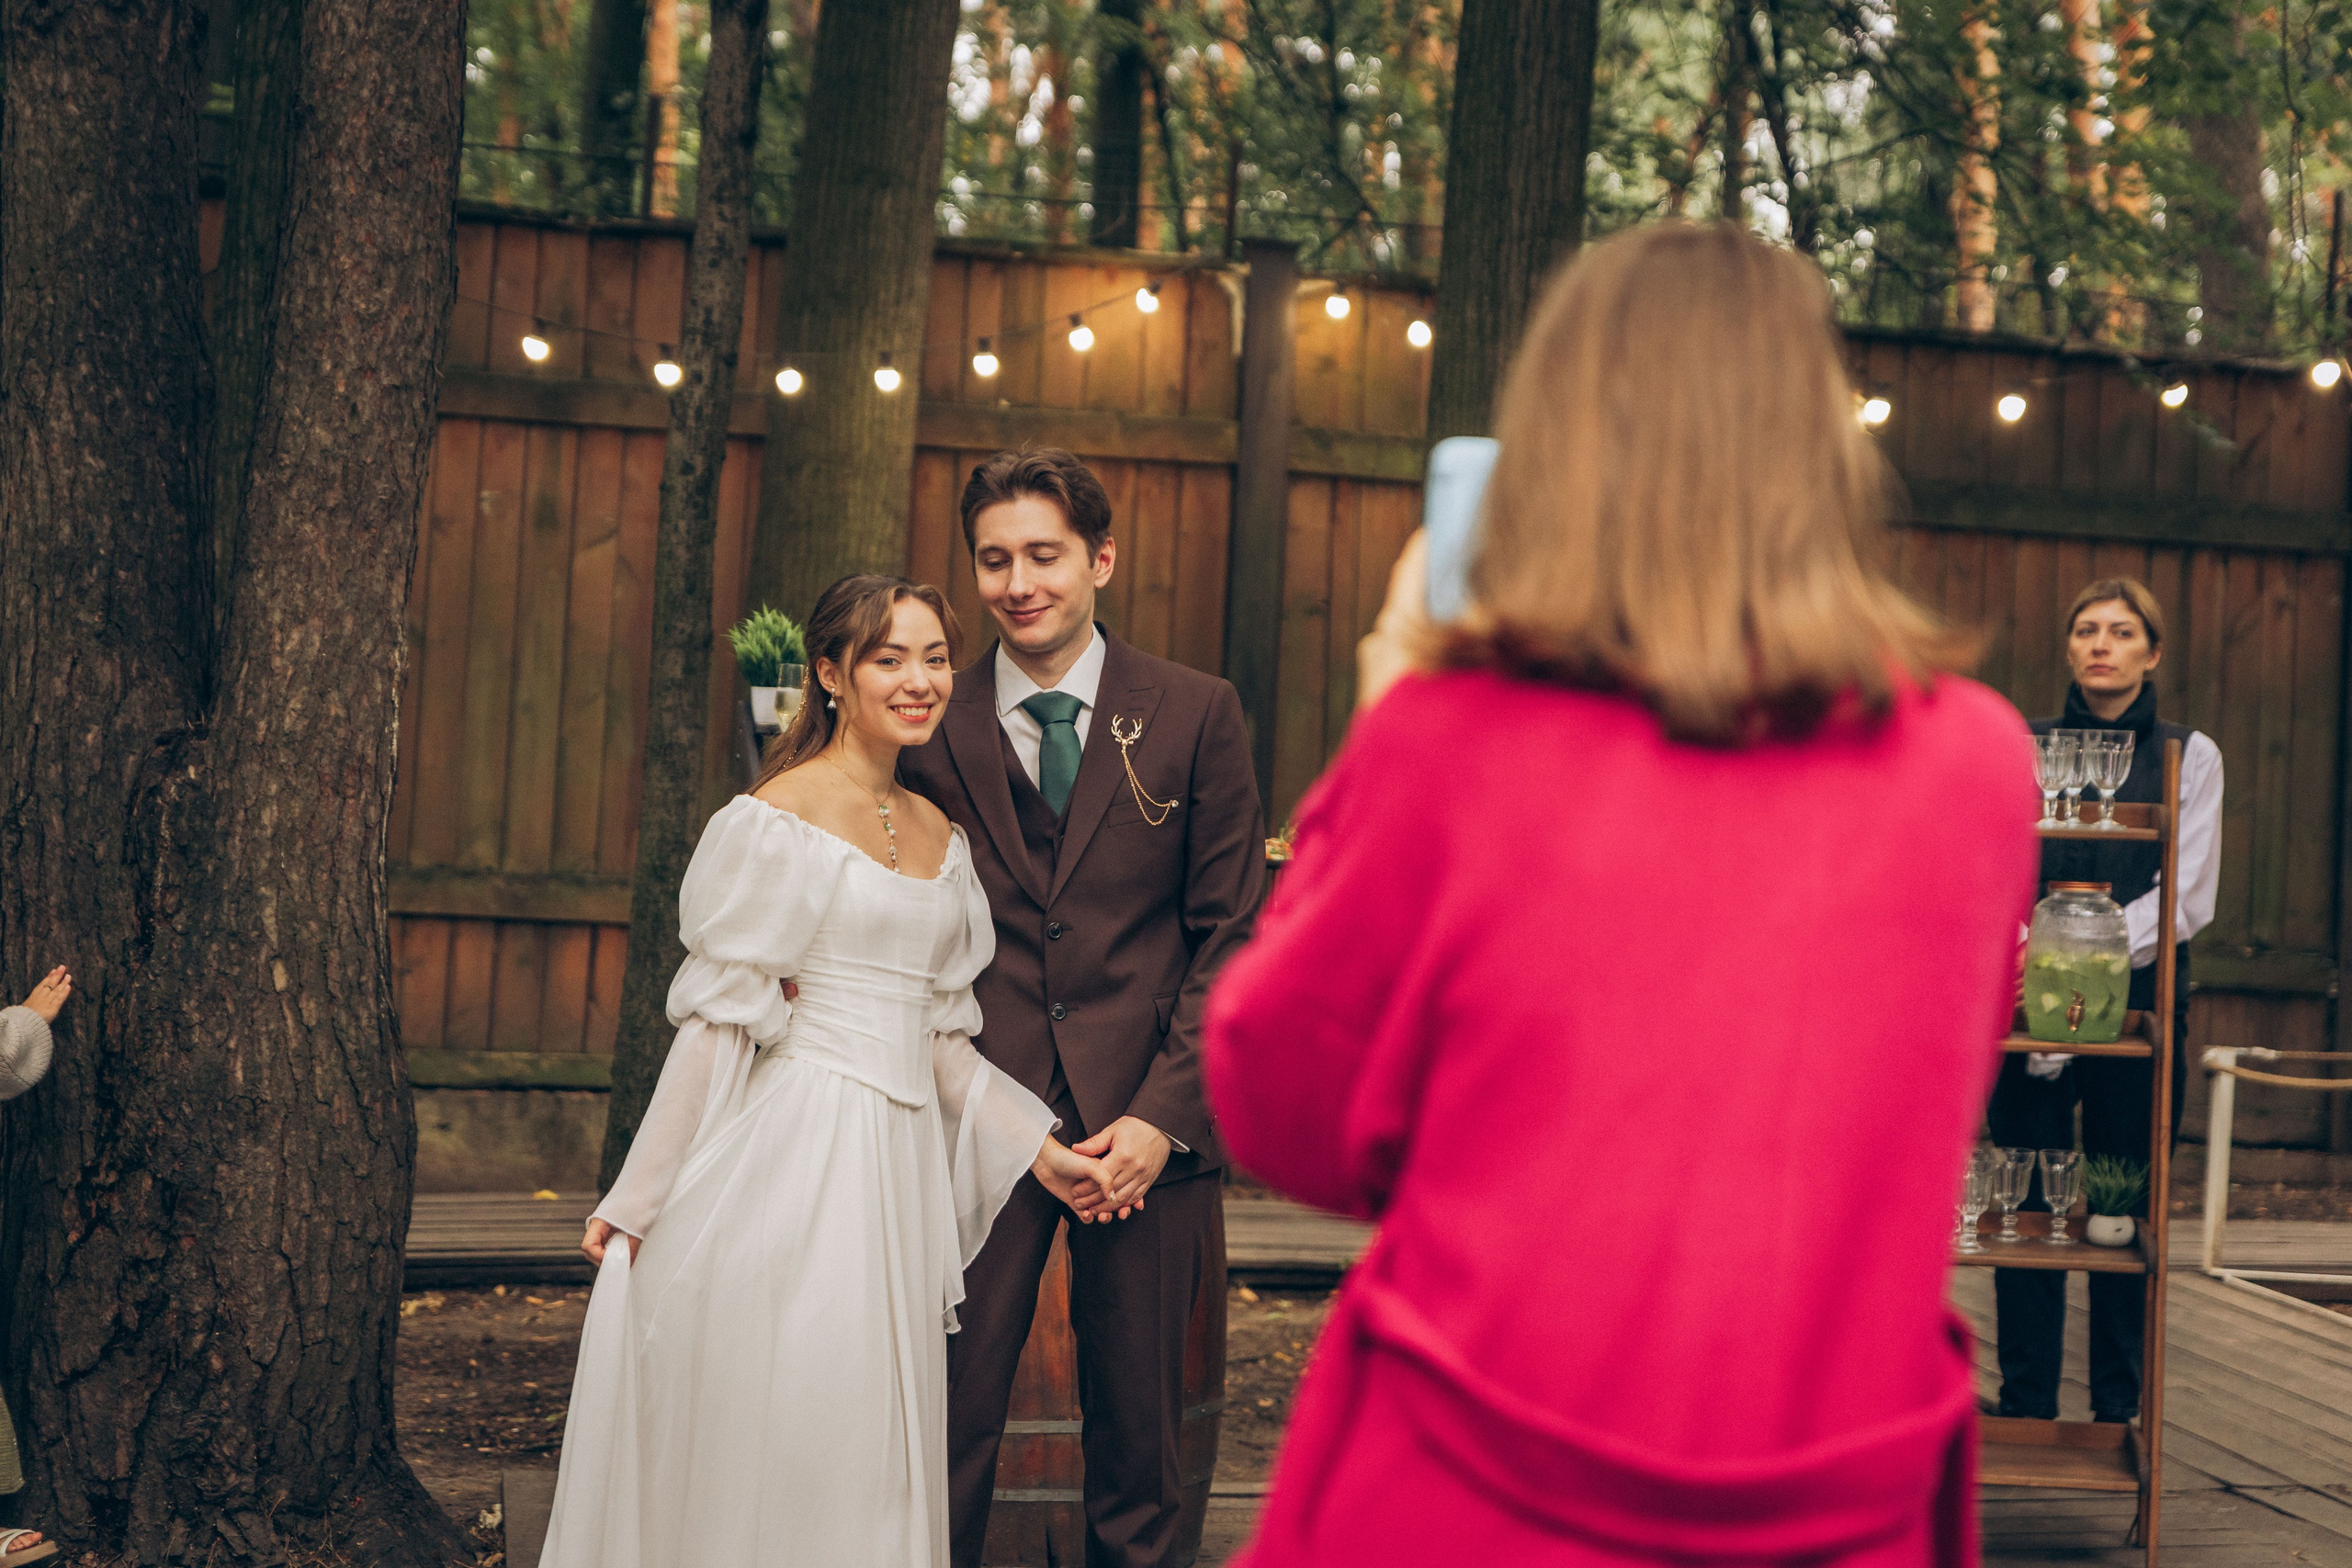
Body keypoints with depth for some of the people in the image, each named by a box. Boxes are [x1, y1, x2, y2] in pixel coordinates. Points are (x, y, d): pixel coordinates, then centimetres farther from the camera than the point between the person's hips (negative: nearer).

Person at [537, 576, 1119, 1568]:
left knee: (872, 1461, 11)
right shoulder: (779, 817, -8)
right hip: (794, 1156, -7)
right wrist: (637, 1200, -7)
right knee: (776, 1451, -2)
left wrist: (1037, 1147, 12)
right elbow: (720, 1018, -8)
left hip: (898, 1168, 7)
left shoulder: (939, 835, 13)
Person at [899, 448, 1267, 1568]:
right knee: (947, 1419, 1)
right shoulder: (934, 729, 5)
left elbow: (1231, 932, 1)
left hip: (1147, 1118, 0)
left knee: (1139, 1427, 8)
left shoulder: (1194, 715, 2)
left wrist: (1165, 1111, -8)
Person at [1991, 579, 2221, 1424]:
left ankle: (2118, 1411, 14)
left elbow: (2187, 897, -4)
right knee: (2028, 1209, 1)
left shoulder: (2189, 756, 5)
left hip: (2139, 1008, -1)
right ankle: (2026, 1408, 9)